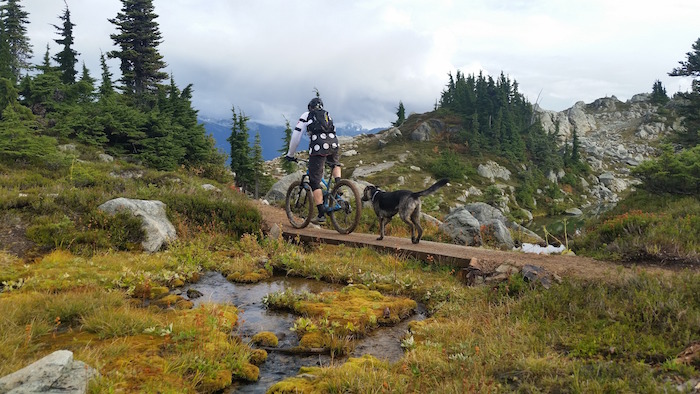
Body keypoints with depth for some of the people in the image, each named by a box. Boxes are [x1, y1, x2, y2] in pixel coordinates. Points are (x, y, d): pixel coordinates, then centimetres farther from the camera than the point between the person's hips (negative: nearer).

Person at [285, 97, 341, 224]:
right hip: (333, 145, 4)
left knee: (315, 182, 1)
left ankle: (321, 214, -5)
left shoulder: (306, 116, 16)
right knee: (335, 164, 38)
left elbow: (296, 136, 11)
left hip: (318, 148, -4)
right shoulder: (327, 115, 29)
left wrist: (290, 154, 21)